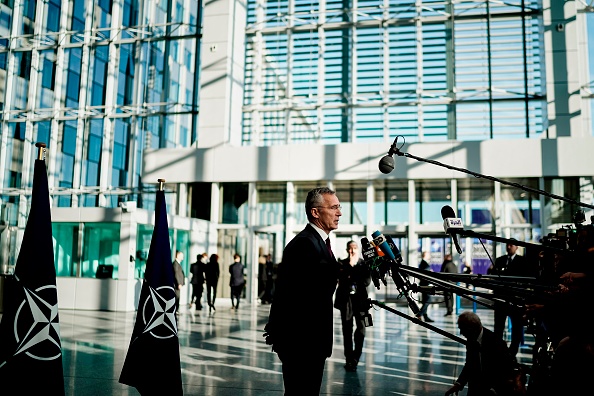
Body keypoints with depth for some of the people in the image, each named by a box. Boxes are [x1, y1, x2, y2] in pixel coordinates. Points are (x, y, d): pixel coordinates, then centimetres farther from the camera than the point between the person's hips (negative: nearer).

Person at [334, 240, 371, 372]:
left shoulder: (364, 263, 7)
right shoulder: (342, 263, 6)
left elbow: (367, 281, -5)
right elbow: (341, 279, -11)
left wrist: (350, 280, -10)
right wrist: (350, 265, -12)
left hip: (360, 299, 0)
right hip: (346, 300, 0)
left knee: (361, 330, -7)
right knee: (347, 331, 6)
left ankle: (355, 359, 3)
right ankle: (349, 360, 15)